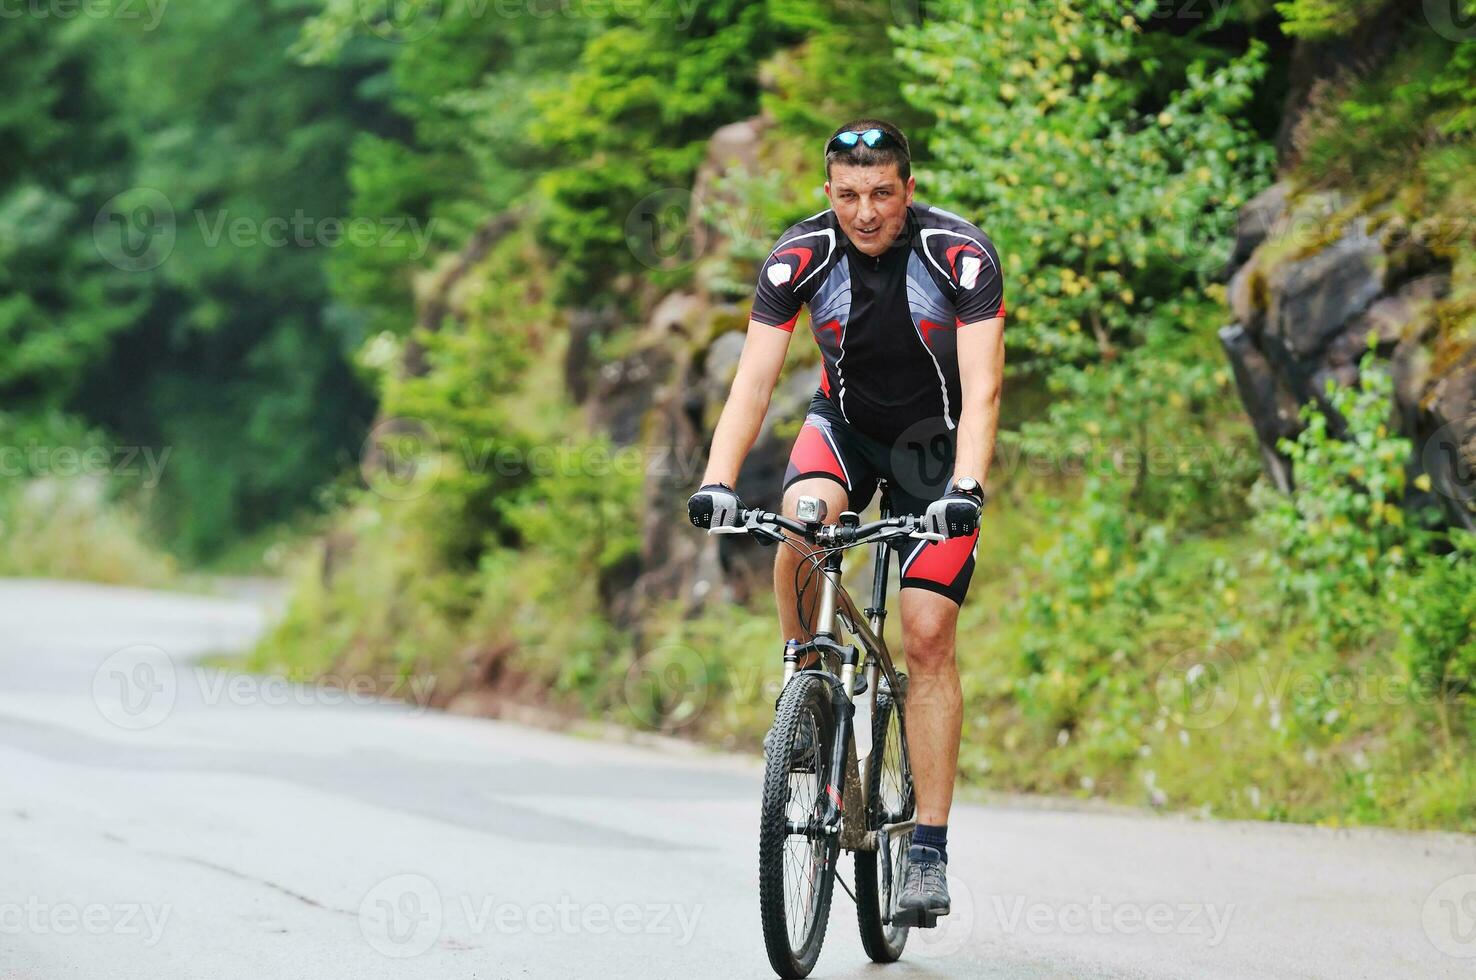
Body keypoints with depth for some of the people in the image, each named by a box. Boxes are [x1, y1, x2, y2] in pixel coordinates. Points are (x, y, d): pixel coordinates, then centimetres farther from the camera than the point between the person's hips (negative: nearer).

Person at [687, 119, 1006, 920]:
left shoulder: (961, 254, -26)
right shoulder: (801, 255, -20)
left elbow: (982, 385, -32)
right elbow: (754, 378, -24)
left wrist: (967, 487, -47)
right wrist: (718, 479, -40)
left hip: (935, 439, -2)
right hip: (845, 421, 2)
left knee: (927, 638, -10)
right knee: (803, 521, -34)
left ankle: (929, 851, -7)